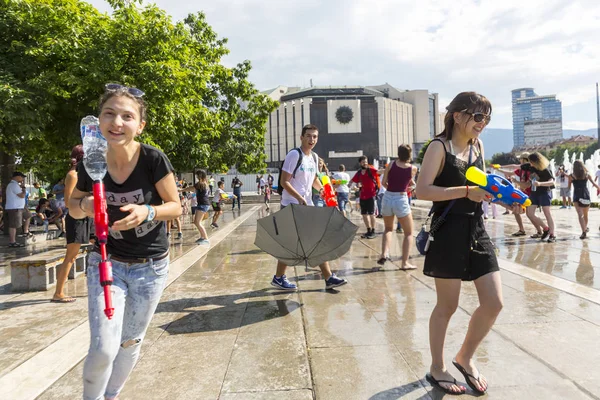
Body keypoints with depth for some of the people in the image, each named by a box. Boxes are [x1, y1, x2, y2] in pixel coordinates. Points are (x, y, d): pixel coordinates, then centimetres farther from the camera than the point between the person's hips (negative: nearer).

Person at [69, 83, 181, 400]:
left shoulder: (153, 159, -19)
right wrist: (84, 206, -18)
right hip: (107, 262, 1)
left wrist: (147, 211, -30)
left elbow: (176, 207, -10)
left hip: (150, 266, 0)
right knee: (103, 349, -8)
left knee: (131, 341, 17)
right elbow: (73, 207, 5)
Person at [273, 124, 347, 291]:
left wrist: (322, 189, 8)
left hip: (308, 205, 8)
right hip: (292, 205, -8)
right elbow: (284, 182, -18)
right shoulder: (294, 155, -14)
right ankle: (278, 278, 18)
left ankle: (328, 278, 12)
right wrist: (299, 198, -27)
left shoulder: (314, 157, 10)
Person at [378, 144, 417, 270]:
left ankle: (384, 253, 4)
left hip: (387, 198, 3)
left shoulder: (391, 164, -1)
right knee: (408, 233, 13)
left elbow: (383, 183, 5)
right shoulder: (413, 168, -2)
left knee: (388, 229, 25)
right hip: (401, 200, -2)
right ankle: (405, 263, 6)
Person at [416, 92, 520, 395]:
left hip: (477, 231, 7)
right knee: (447, 305, 5)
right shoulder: (440, 147, -8)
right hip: (449, 233, -7)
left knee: (494, 303, 5)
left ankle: (465, 357, 29)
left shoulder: (478, 146, 13)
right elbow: (423, 190, -19)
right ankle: (437, 369, 25)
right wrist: (465, 191, -23)